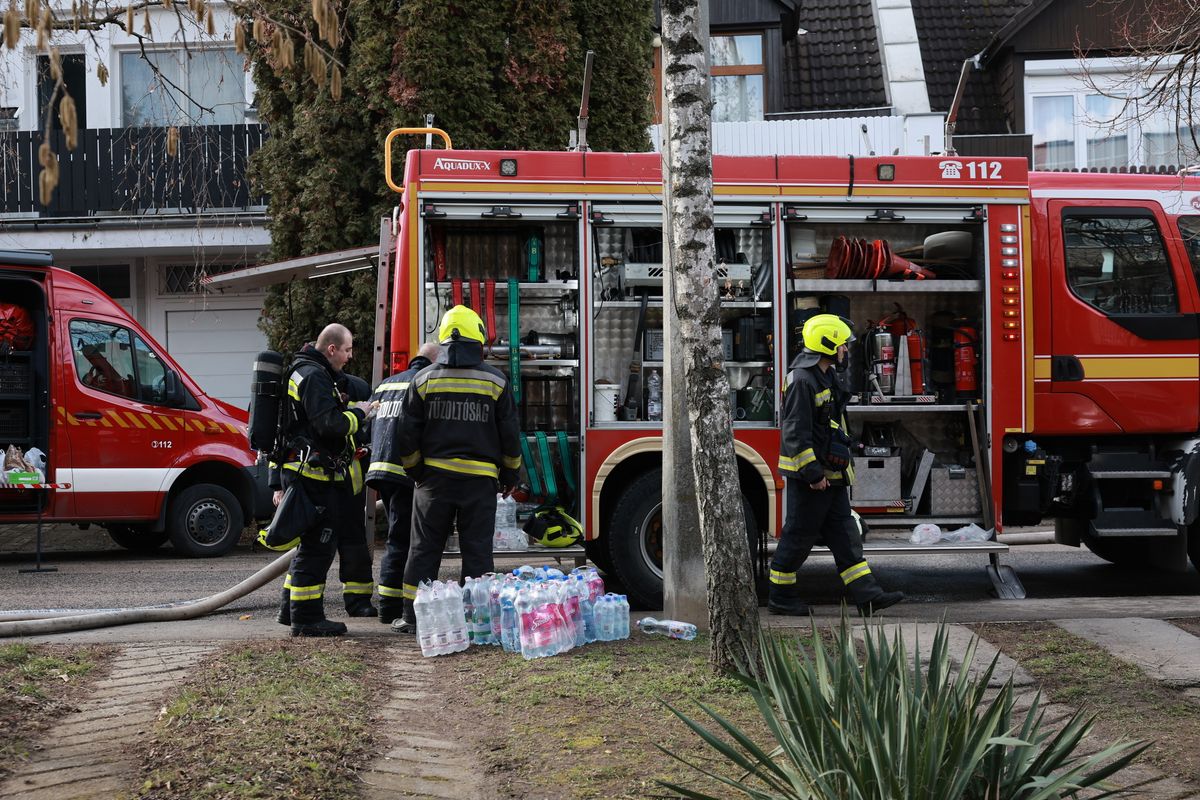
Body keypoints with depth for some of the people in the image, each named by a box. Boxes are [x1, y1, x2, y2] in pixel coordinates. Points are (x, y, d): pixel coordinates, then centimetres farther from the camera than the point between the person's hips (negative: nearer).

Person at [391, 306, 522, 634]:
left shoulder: (424, 379, 1)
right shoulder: (496, 381, -1)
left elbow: (407, 434, 3)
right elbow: (510, 435, 4)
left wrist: (415, 471, 17)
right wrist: (510, 476, 17)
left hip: (435, 475, 1)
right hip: (480, 479, -1)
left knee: (424, 548, 7)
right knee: (477, 549, 4)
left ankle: (413, 616, 8)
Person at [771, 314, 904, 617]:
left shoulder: (826, 376, 15)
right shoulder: (802, 380, -17)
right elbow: (796, 432, -22)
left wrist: (842, 465, 24)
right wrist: (812, 472, -23)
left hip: (830, 474, 10)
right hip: (809, 474, -10)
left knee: (844, 534, 6)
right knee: (799, 535, -2)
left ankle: (867, 594, 4)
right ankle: (781, 597, 8)